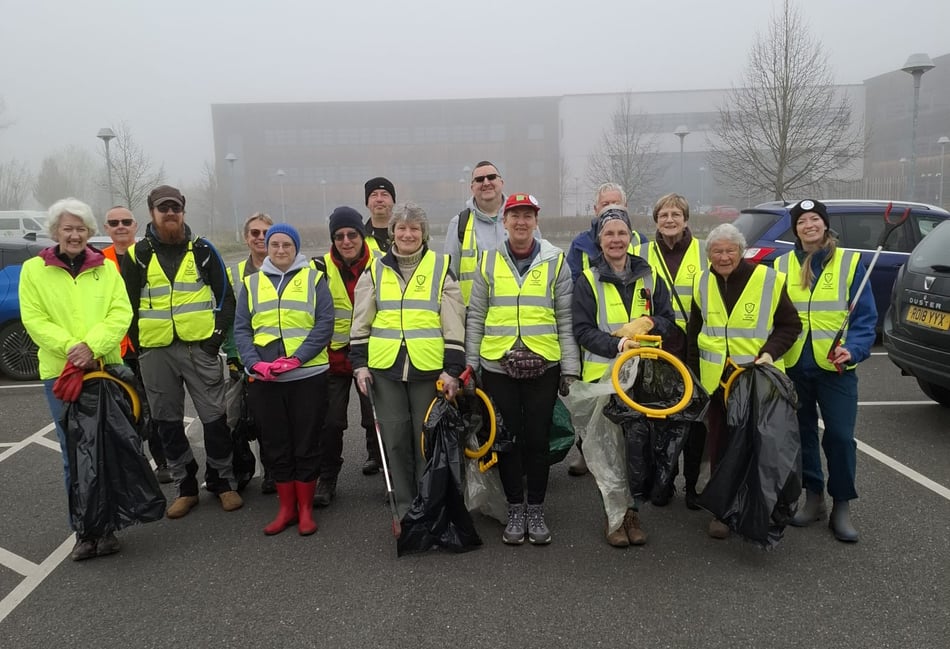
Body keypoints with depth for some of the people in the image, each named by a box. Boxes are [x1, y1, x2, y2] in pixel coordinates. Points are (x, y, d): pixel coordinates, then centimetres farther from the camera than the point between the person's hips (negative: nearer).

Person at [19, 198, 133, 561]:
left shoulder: (106, 268, 8)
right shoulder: (33, 270, 5)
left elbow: (121, 314, -2)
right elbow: (34, 320, -2)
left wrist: (92, 346, -17)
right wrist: (71, 348, -16)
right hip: (60, 372, -1)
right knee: (74, 453, 3)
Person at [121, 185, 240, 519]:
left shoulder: (202, 249, 4)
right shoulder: (137, 254, 5)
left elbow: (225, 295, 5)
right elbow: (128, 305, 8)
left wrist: (218, 335, -4)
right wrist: (139, 345, 1)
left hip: (200, 347, -1)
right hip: (155, 352, 2)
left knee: (214, 417, 1)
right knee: (168, 421, 8)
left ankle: (223, 481, 16)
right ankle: (185, 486, 21)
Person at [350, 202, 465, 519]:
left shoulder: (441, 267, 4)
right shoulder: (374, 270, 10)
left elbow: (454, 324, 0)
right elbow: (360, 322, 12)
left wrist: (452, 369, -6)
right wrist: (359, 364, 4)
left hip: (429, 368, -2)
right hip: (385, 367, 2)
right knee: (395, 440, 7)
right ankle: (404, 509, 21)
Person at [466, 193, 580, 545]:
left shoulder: (555, 261, 4)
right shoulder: (488, 262, 6)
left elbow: (566, 320, 4)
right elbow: (475, 318, 7)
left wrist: (570, 369, 1)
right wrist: (470, 365, 4)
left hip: (543, 366, 0)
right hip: (498, 366, 1)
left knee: (537, 440, 6)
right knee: (507, 439, 8)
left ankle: (536, 511, 23)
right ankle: (515, 511, 23)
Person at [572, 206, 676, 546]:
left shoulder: (650, 277, 10)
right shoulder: (587, 281, 2)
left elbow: (668, 321, 10)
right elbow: (582, 330, -4)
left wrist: (646, 323, -12)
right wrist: (616, 344, -20)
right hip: (603, 374, -2)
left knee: (642, 444, 5)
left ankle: (633, 510, 21)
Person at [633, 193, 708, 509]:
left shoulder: (704, 252, 4)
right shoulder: (642, 254, 6)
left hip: (693, 347, -1)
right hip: (656, 348, 1)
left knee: (694, 415, 5)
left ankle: (693, 483, 20)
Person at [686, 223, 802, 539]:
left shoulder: (769, 280, -7)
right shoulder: (702, 283, 5)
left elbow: (790, 325, 1)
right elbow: (694, 332, 13)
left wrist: (770, 352, -16)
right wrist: (695, 375, 11)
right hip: (716, 380, 3)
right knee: (720, 445, 8)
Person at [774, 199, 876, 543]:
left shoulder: (850, 262, -1)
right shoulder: (782, 265, 6)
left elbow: (865, 316, -3)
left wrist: (853, 350, -19)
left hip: (836, 367, -2)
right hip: (793, 366, 3)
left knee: (840, 436, -2)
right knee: (802, 432, 11)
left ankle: (842, 507, 15)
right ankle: (813, 497, 27)